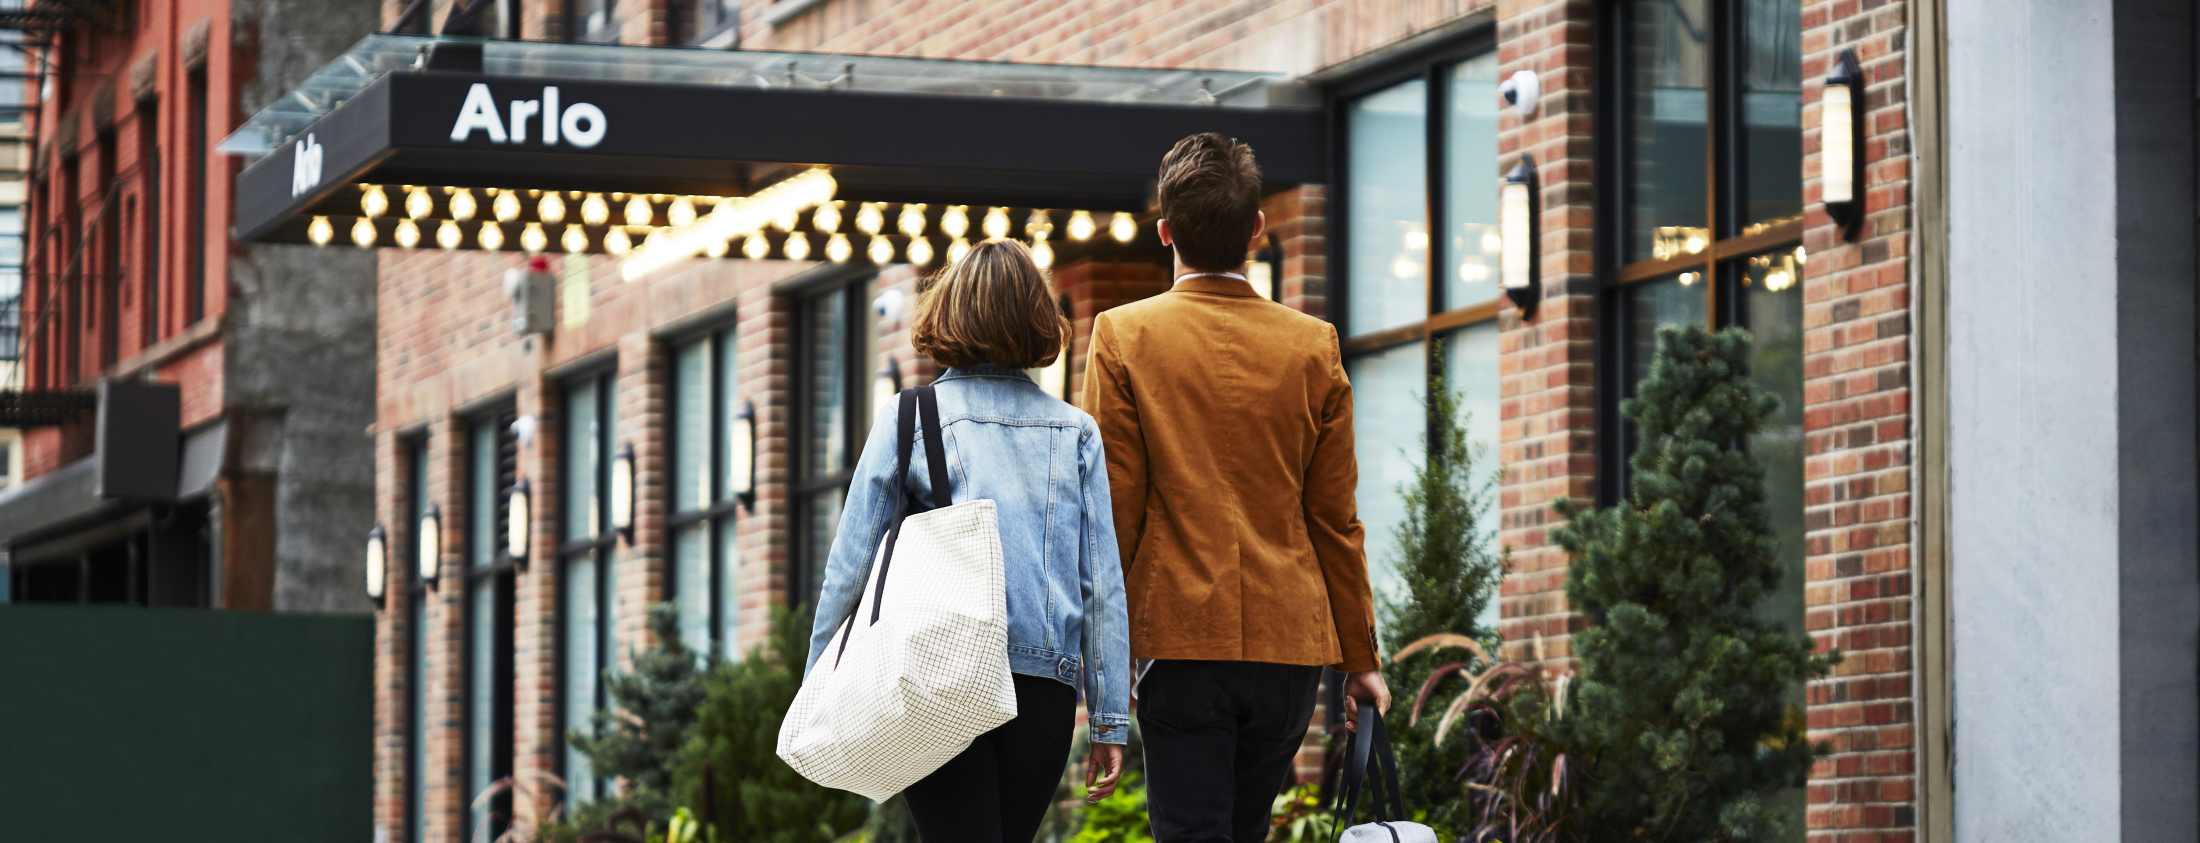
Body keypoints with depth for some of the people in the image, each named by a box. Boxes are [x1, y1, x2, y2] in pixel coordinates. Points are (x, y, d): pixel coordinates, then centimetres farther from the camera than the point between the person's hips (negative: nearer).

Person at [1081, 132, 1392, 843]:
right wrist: (1359, 657, 14)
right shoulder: (1313, 346, 4)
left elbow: (1113, 509, -5)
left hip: (1181, 636, -3)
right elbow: (1336, 519, 7)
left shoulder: (1124, 337, -3)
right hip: (1291, 641, 3)